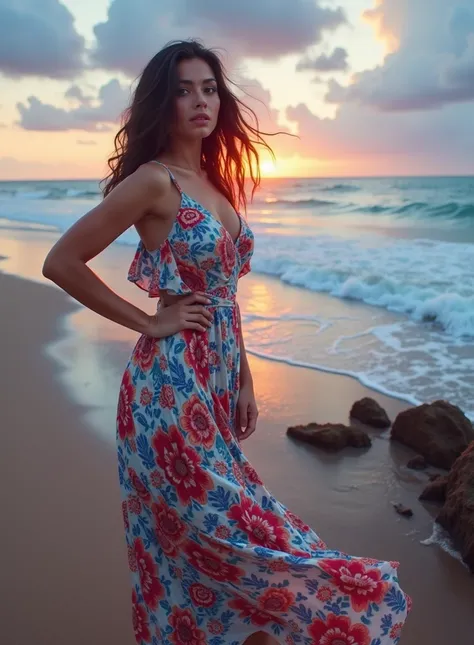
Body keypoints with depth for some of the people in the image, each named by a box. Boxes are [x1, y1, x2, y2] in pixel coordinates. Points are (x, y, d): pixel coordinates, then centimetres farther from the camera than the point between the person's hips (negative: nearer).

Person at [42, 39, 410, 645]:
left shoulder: (216, 184, 12)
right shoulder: (152, 180, -12)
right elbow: (61, 262, -14)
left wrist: (244, 383, 14)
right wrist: (148, 322, -10)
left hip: (217, 386, 8)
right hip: (172, 390, -7)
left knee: (197, 547, 19)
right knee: (226, 533, 0)